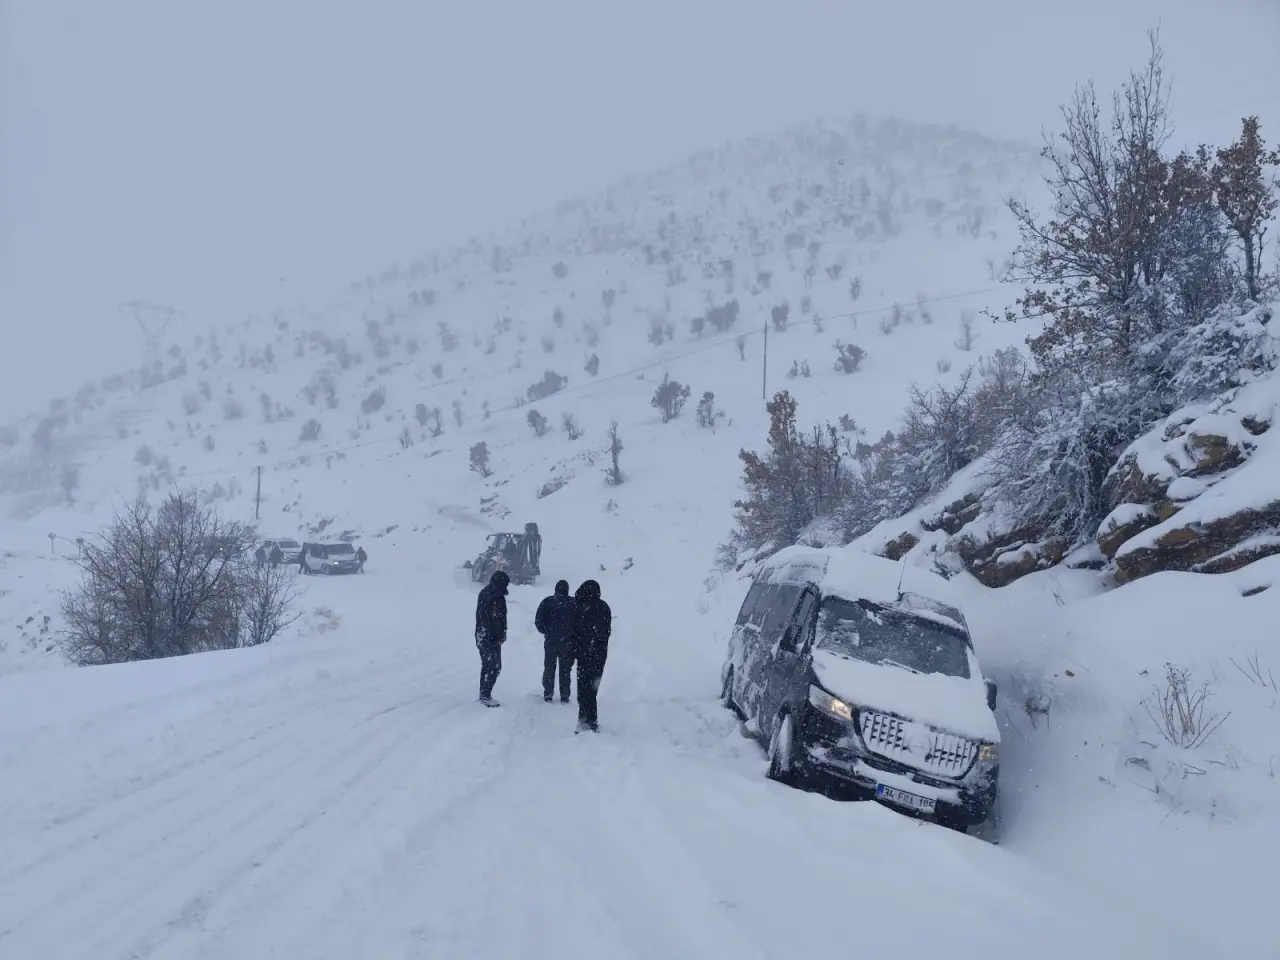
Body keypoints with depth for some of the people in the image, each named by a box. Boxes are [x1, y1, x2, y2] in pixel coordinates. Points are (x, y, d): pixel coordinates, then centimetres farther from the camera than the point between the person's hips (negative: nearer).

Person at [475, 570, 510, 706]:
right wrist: (502, 635, -16)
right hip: (492, 638, -9)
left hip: (481, 637, 9)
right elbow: (499, 619, -22)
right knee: (495, 667, -5)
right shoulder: (497, 597, -19)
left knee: (486, 665, 17)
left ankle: (483, 693, 23)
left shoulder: (484, 593, 11)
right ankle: (486, 695, -6)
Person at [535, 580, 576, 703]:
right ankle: (564, 696, 9)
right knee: (565, 670, 9)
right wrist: (573, 633, 9)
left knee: (549, 668, 13)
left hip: (550, 641, 1)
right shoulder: (573, 603, -7)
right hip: (567, 641, 0)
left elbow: (538, 621, -6)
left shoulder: (547, 602, -5)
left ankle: (547, 694, 14)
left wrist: (546, 631, 9)